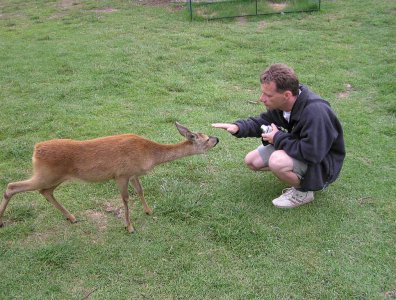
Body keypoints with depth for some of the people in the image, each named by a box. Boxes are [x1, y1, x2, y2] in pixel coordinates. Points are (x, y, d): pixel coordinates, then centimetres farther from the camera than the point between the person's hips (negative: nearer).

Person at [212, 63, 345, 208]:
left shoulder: (315, 112, -37)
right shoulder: (281, 103, -12)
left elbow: (312, 153, -39)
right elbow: (263, 121, 5)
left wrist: (279, 138, -25)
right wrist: (238, 127, -15)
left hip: (322, 162, -8)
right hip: (299, 147, 8)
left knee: (277, 162, -34)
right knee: (252, 161, 5)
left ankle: (303, 191, -5)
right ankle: (298, 176, 11)